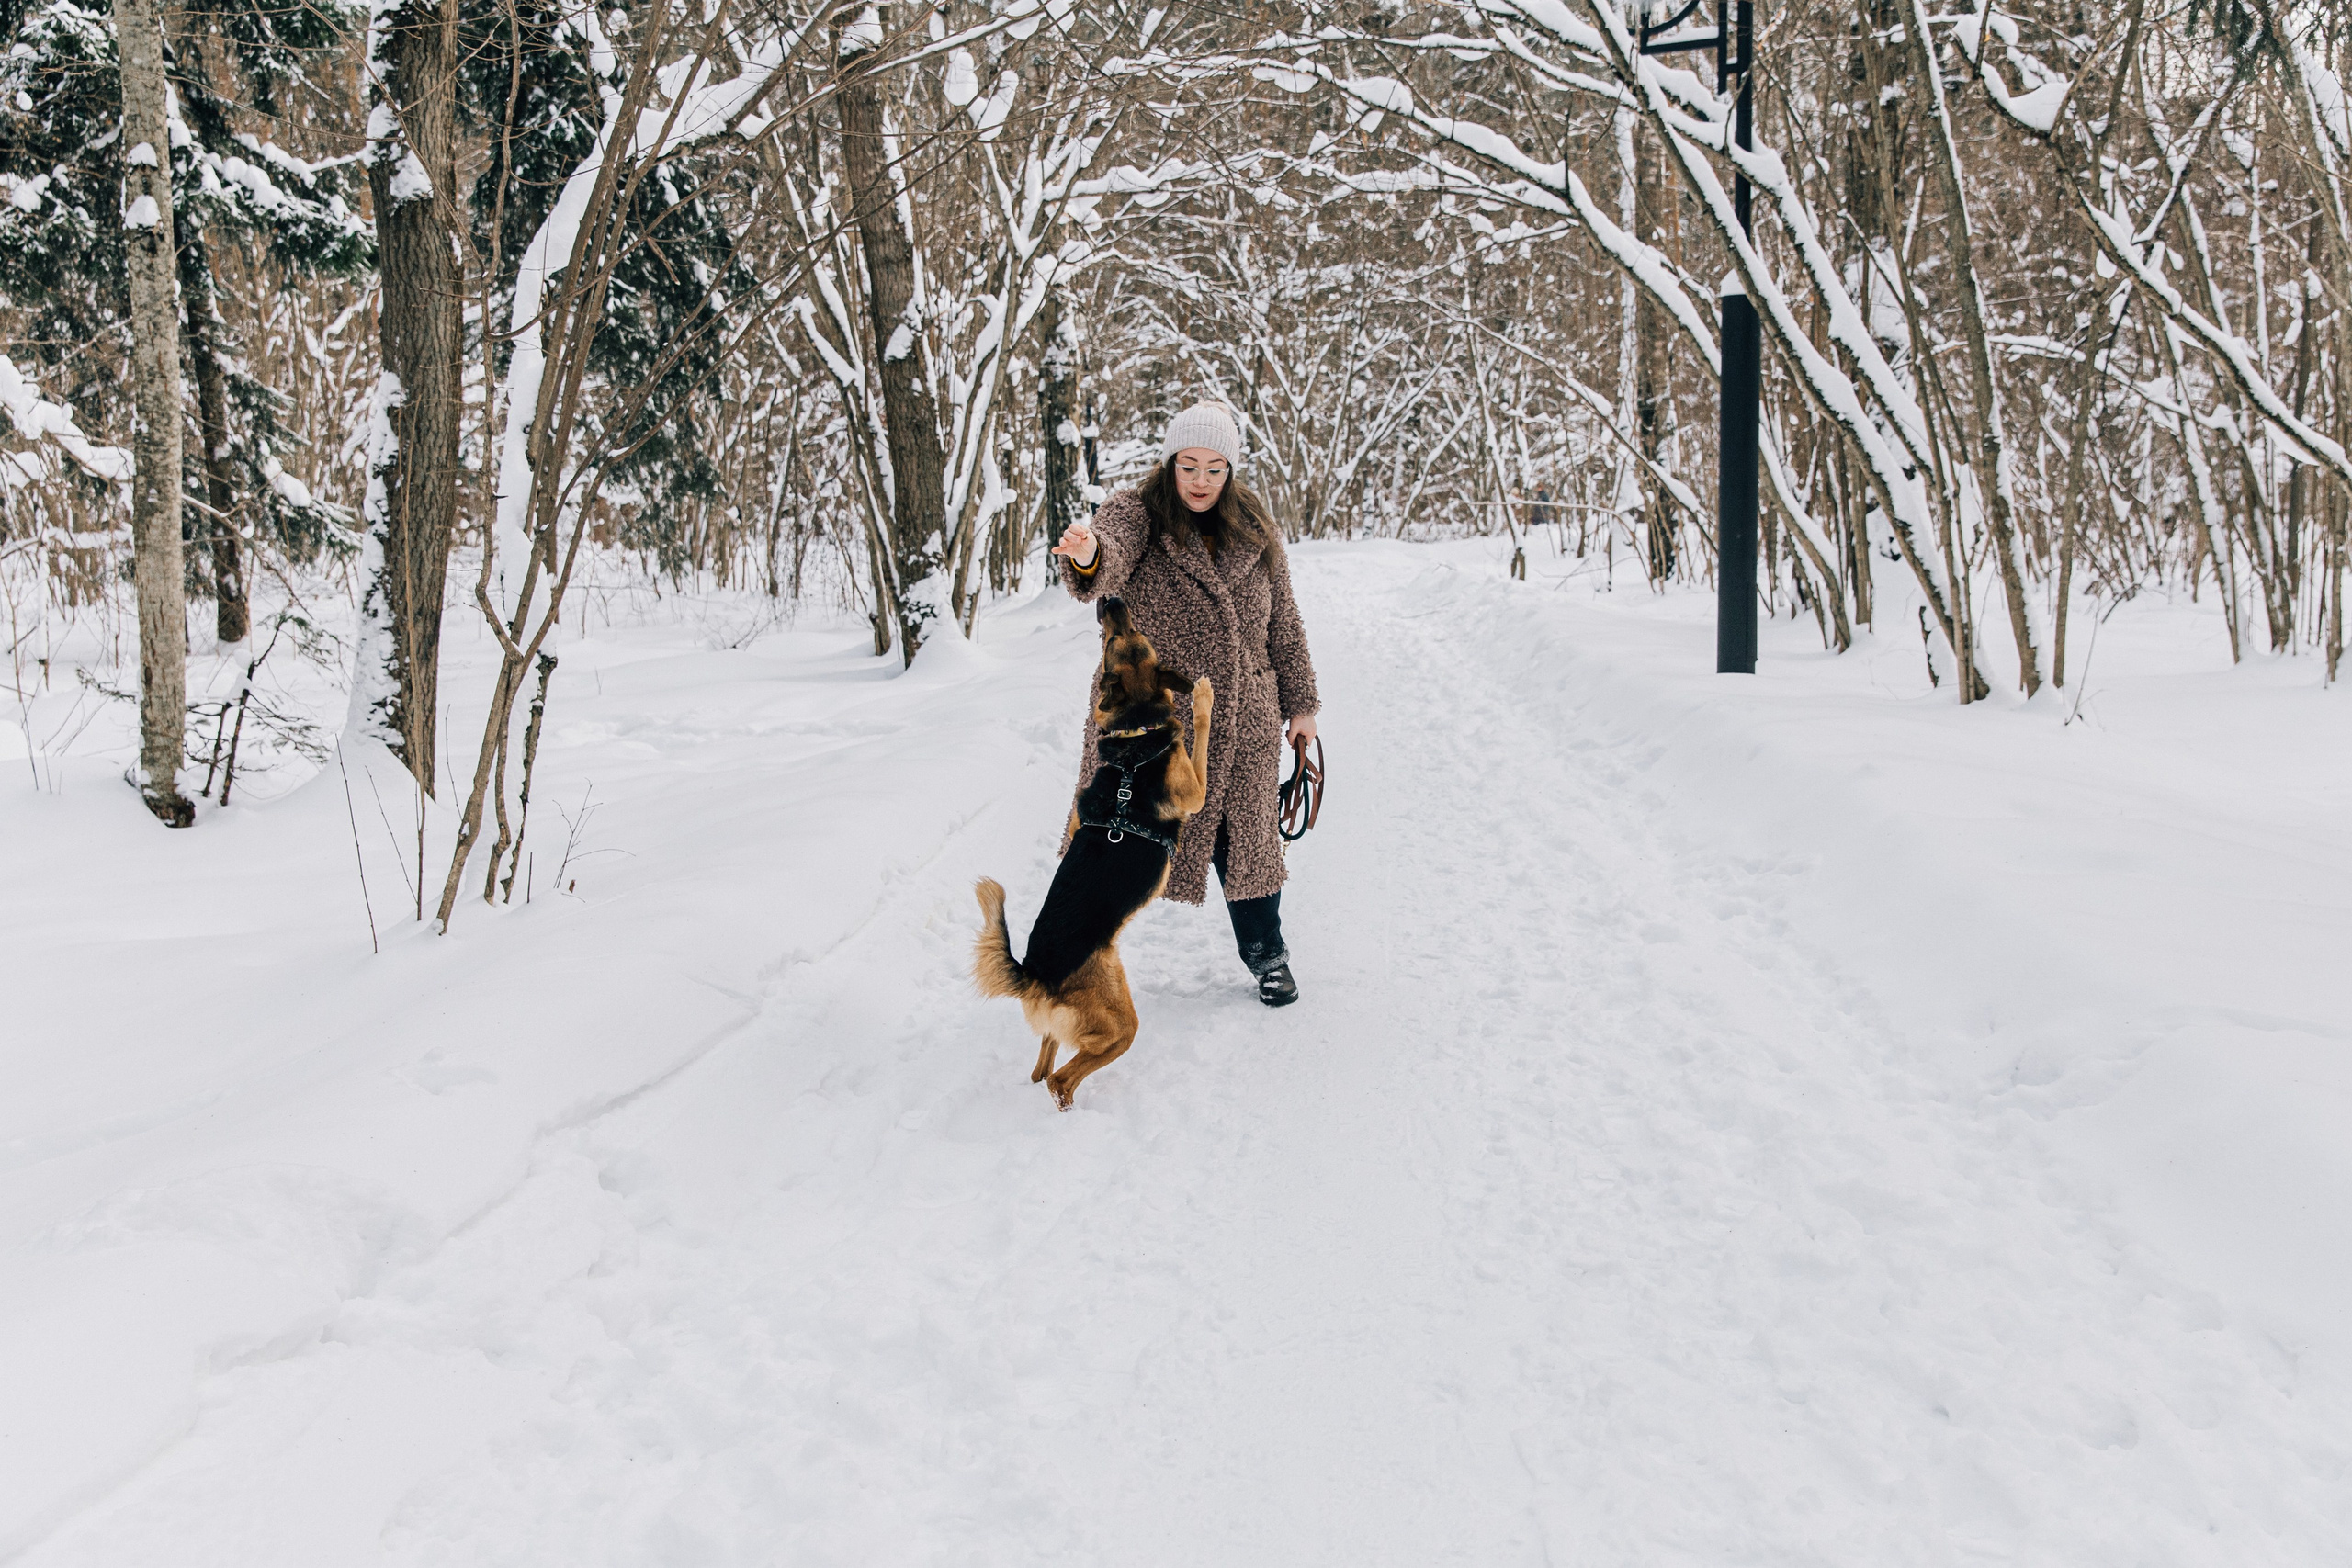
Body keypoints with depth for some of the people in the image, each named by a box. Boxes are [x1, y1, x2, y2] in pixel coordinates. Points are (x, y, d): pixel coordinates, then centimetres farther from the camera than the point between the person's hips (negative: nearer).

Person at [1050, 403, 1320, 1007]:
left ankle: (1267, 954, 30)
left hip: (1241, 726, 3)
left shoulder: (1255, 532, 7)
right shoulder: (1135, 515, -6)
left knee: (1245, 833, 10)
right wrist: (1087, 556, -54)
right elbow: (1111, 559, -30)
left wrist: (1300, 702, 14)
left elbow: (1283, 622, 13)